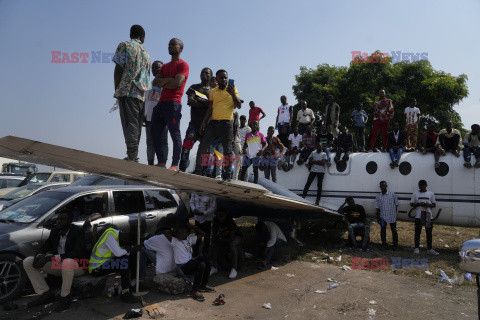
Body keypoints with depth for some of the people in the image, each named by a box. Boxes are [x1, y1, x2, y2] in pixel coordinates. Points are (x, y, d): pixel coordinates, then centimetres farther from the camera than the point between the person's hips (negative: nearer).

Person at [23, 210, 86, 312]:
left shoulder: (78, 231, -15)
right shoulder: (55, 231, 6)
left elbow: (77, 253, -26)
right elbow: (45, 247, 8)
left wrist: (51, 257, -30)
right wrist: (39, 256, -18)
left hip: (77, 266, -7)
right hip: (58, 264, 7)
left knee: (67, 262, -43)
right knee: (27, 262, -3)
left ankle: (65, 297, -20)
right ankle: (46, 293, -4)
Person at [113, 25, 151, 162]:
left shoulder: (124, 45, 3)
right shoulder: (146, 53, 20)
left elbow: (119, 69, -5)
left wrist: (117, 90, 1)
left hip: (127, 92, -5)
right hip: (141, 94, 5)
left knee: (129, 126, -11)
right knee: (136, 127, 6)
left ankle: (132, 157, -17)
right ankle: (134, 157, 5)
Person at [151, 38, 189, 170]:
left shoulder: (183, 65, 2)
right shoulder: (165, 66, 26)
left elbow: (177, 83, -13)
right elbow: (155, 82, 13)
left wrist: (162, 83, 1)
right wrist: (168, 80, -4)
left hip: (172, 103, -8)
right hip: (160, 103, 9)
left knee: (175, 134, -9)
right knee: (155, 134, 6)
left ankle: (175, 165, -8)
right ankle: (161, 163, 12)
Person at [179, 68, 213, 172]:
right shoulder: (194, 87, 17)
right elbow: (190, 101, 0)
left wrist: (199, 100, -11)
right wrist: (206, 104, -8)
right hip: (195, 123, 0)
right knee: (187, 144, -17)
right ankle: (182, 169, -19)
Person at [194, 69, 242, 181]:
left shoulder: (232, 89, 7)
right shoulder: (212, 91, 15)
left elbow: (239, 106, -3)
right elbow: (210, 109, 15)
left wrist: (233, 94, -18)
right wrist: (204, 122, 5)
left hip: (226, 124, -3)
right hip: (213, 122, 3)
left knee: (227, 150, -1)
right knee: (203, 146, -5)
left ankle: (227, 175, 5)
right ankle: (198, 170, 3)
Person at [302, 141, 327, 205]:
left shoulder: (324, 154, 11)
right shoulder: (313, 153, 15)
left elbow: (323, 163, -5)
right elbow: (310, 161, 0)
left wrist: (314, 161, -4)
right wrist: (319, 161, -6)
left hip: (321, 171, -1)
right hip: (313, 170, 1)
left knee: (319, 185, -1)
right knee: (308, 183, -9)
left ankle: (318, 200, 1)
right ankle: (303, 197, -9)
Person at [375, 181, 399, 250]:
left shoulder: (392, 194, -3)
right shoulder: (378, 196, 2)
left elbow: (396, 204, 5)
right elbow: (377, 208, 6)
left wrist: (395, 213, 1)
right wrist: (378, 217, 4)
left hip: (392, 216, -2)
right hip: (383, 216, 2)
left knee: (394, 230, 6)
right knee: (383, 230, 8)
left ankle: (395, 245, 18)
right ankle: (384, 244, 22)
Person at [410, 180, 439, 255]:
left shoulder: (431, 194, 9)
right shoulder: (415, 194, 6)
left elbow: (434, 205, 11)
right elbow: (411, 204, 5)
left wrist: (428, 205, -11)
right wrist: (419, 204, -13)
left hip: (428, 216, 1)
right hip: (418, 216, -1)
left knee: (429, 233, 7)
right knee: (417, 232, 0)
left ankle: (429, 249, 16)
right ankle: (417, 248, 5)